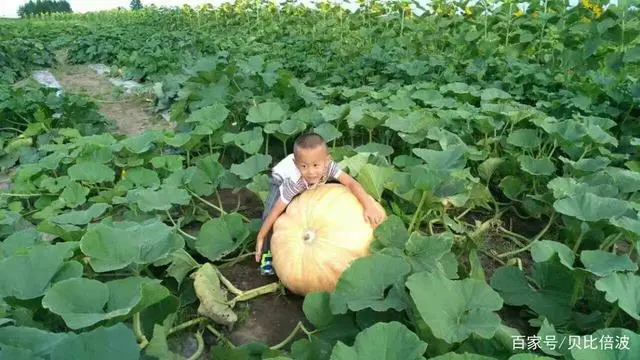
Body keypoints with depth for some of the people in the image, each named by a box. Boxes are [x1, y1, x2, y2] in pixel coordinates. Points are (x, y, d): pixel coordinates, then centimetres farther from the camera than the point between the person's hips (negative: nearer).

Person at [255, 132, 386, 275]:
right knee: (270, 213, -17)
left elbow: (352, 183, -45)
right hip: (282, 179, -3)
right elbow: (275, 211, -38)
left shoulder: (329, 166, -41)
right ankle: (267, 253, 0)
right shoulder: (294, 182, -45)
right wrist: (260, 237, -33)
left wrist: (369, 206, -59)